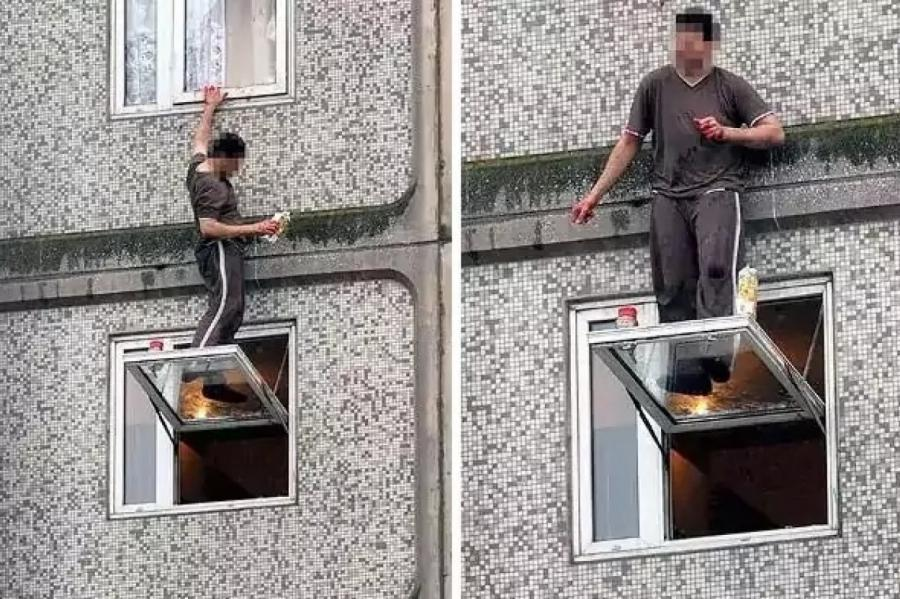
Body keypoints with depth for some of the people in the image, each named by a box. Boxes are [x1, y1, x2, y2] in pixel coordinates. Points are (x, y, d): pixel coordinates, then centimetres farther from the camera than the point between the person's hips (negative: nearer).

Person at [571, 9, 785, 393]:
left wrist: (726, 132, -6)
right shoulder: (656, 85, 13)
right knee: (673, 287, -6)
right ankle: (686, 372, -6)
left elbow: (774, 133, 8)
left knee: (716, 265, -27)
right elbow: (629, 142, 18)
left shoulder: (730, 86, 8)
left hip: (716, 189, -3)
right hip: (668, 195, 3)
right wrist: (595, 195, 16)